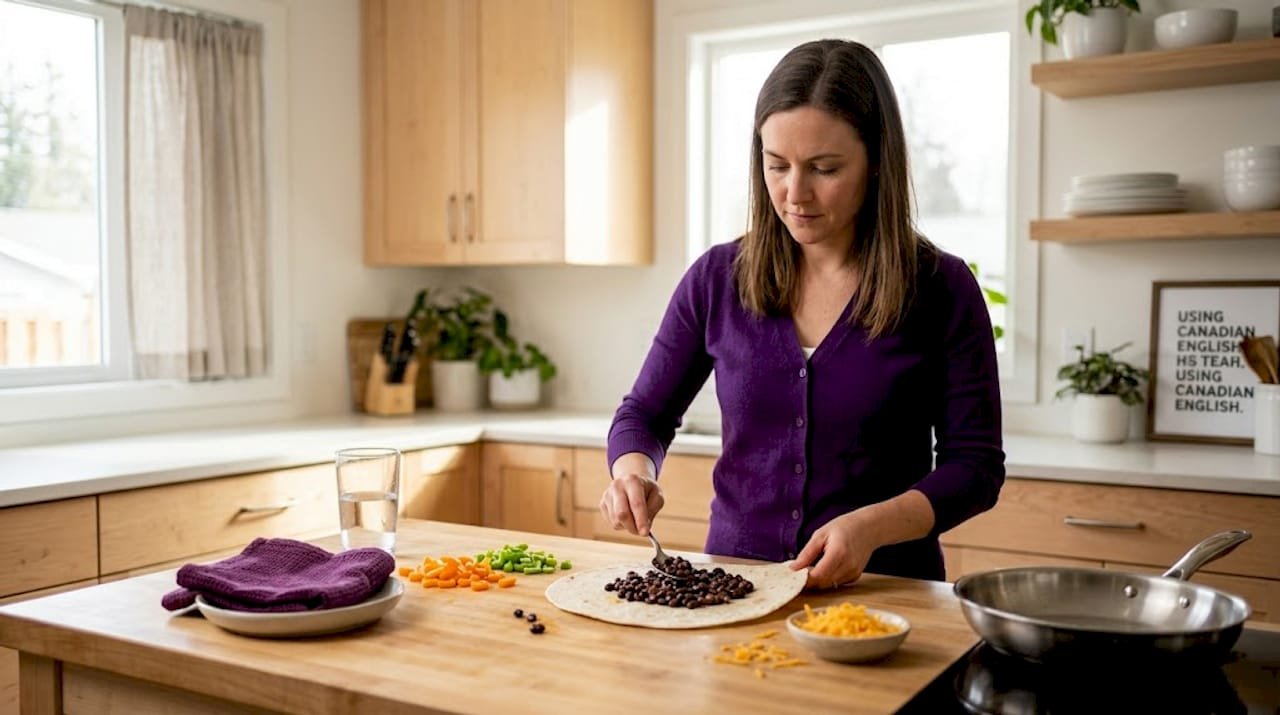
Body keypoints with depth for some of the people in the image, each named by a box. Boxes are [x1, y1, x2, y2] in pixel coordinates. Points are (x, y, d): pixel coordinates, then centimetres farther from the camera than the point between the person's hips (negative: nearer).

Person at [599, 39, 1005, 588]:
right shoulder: (717, 279, 3)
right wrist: (633, 472, -10)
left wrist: (872, 526, -19)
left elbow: (975, 465, -2)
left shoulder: (942, 290, -4)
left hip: (882, 589, -2)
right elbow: (644, 414, 13)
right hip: (734, 578, 2)